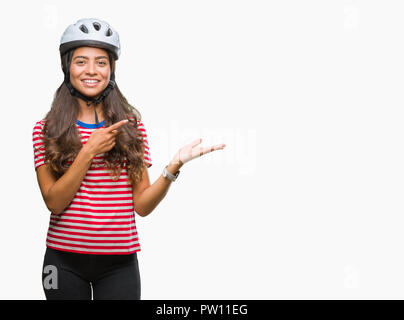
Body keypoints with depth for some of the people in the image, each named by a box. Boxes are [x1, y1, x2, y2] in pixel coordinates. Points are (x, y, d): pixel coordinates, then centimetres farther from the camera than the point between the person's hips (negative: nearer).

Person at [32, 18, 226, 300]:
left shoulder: (131, 125, 4)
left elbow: (141, 205, 0)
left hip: (119, 263, 1)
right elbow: (54, 202, -8)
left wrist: (175, 166, -14)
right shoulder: (46, 129, 2)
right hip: (64, 261, 0)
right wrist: (89, 151, -15)